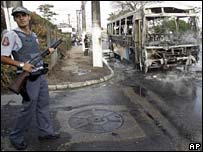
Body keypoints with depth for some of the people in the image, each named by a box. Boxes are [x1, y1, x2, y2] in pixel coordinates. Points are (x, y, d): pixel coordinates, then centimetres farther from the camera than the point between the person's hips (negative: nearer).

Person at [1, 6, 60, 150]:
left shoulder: (34, 35, 11)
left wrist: (47, 51, 8)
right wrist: (21, 65, -24)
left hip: (41, 75, 7)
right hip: (29, 78, -7)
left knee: (44, 105, 14)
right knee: (29, 109, 1)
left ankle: (46, 131, 30)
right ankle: (16, 137, 21)